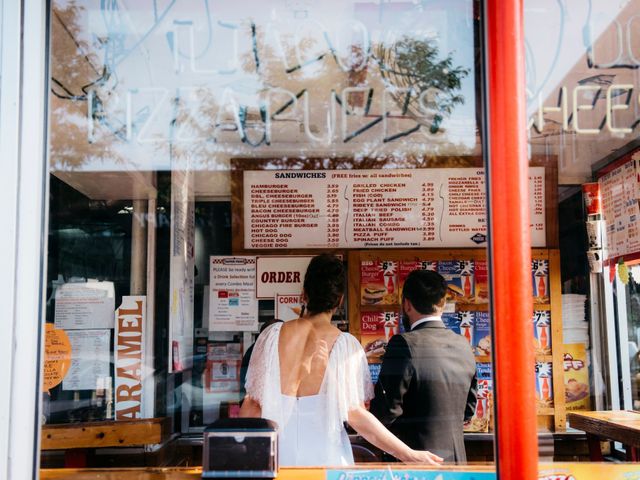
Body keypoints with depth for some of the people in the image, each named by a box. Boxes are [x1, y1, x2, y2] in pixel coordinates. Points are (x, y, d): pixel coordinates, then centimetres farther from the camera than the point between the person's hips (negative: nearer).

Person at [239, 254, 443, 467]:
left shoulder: (273, 335, -3)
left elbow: (253, 403, -1)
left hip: (278, 451, 2)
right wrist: (410, 455, -7)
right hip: (324, 454, -1)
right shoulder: (345, 345, -8)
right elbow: (355, 414, -12)